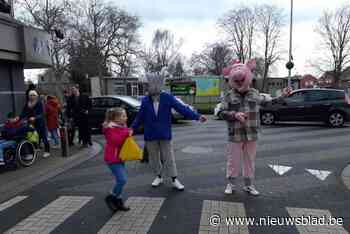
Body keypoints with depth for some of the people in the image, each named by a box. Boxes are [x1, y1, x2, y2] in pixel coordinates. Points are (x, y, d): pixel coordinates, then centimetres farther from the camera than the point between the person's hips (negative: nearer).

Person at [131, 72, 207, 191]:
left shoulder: (168, 98, -10)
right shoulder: (145, 100, -3)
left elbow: (182, 108, -15)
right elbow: (140, 117, 3)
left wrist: (197, 116, -22)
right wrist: (132, 128, -4)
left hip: (165, 134, -2)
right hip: (150, 135, 3)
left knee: (169, 158, 5)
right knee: (154, 158, 14)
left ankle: (174, 180, 18)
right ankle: (158, 177, 34)